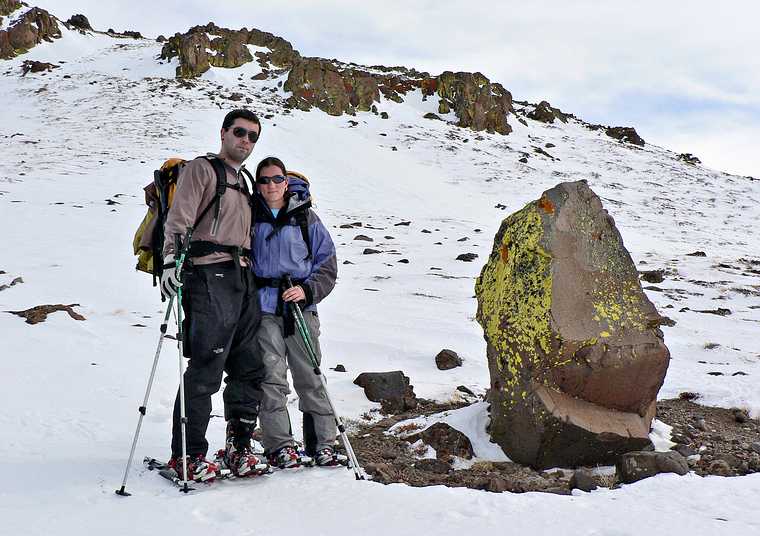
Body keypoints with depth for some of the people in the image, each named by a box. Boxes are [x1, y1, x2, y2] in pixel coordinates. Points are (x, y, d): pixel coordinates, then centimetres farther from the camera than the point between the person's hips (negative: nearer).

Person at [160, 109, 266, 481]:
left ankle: (238, 448, 17)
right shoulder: (201, 169, 2)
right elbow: (178, 220, -9)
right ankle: (187, 456, -2)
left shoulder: (244, 180, 25)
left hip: (243, 280, 8)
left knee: (249, 369, 8)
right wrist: (171, 261, -22)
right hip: (209, 276, -8)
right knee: (205, 371, -11)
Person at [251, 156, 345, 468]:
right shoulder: (249, 216, 8)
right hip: (263, 306, 0)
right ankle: (279, 446, 0)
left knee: (310, 376, 1)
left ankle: (322, 444, 9)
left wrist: (307, 290, -8)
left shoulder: (305, 217, 9)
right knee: (272, 377, -6)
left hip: (301, 306, 1)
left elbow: (327, 264, 8)